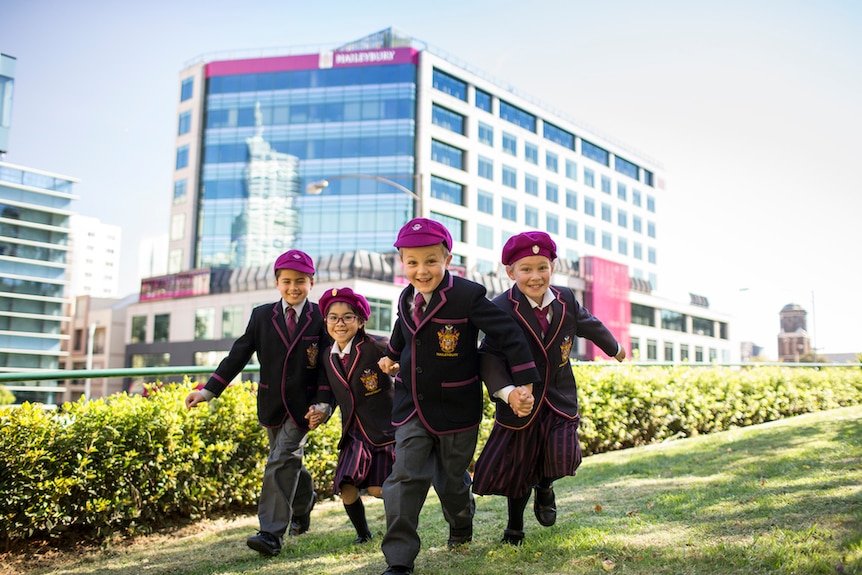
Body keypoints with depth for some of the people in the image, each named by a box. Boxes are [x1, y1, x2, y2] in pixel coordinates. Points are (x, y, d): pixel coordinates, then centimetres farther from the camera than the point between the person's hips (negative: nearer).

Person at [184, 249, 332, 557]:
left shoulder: (321, 318, -5)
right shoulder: (261, 315, 3)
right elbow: (238, 355, 2)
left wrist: (322, 403, -15)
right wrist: (209, 390, -4)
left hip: (303, 405, -4)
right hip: (272, 405, 4)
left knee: (280, 463, -14)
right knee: (289, 462, 18)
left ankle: (272, 533, -10)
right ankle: (304, 500, 46)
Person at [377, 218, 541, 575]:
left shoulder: (467, 295, -19)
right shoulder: (406, 300, 1)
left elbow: (509, 334, -18)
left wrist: (525, 382, -19)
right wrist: (392, 357, 20)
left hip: (455, 409, -4)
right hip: (411, 407, 4)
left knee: (451, 478, 14)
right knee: (405, 477, -5)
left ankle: (461, 526, 47)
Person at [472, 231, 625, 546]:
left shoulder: (566, 300, -3)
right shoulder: (501, 308, -17)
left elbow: (590, 325, 18)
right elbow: (490, 355, -23)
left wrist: (614, 348, 35)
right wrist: (507, 391, -39)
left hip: (560, 398, 3)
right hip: (521, 401, -2)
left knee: (562, 456, -12)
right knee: (517, 466, 8)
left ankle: (545, 486, 27)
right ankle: (515, 526, 36)